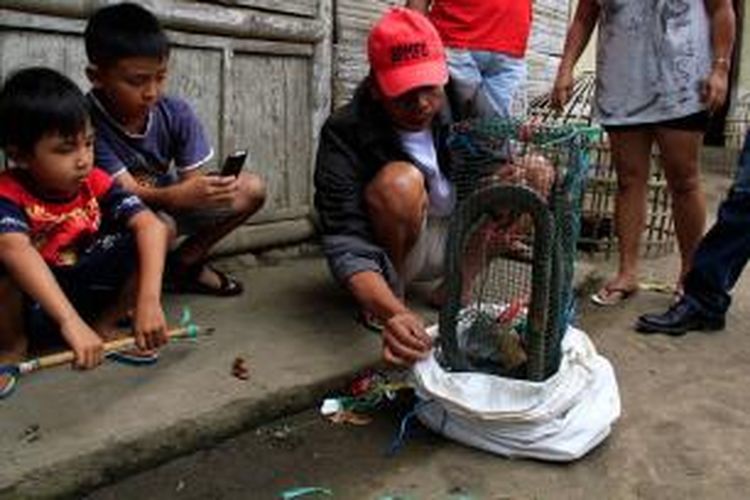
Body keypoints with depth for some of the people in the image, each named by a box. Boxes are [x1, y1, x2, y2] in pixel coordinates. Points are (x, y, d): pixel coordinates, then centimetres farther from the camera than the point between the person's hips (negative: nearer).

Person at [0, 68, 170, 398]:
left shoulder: (94, 183, -12)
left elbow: (151, 226, -26)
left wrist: (148, 300, -41)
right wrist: (70, 321, -57)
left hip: (84, 289, 3)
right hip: (27, 302, -3)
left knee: (160, 228, -16)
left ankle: (106, 326, -2)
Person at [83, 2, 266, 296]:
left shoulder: (176, 113, -15)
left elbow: (192, 181, -15)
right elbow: (126, 192, -29)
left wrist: (202, 191, -41)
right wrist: (176, 196, -51)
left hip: (165, 201, 6)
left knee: (251, 189, -9)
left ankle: (185, 264, 4)